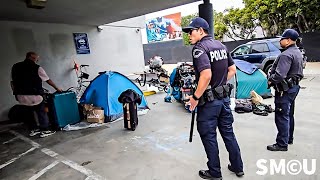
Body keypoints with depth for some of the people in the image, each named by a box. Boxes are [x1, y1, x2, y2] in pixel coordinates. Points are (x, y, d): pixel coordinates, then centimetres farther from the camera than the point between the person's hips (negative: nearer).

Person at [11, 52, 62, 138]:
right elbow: (48, 80, 1)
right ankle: (44, 131, 12)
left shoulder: (15, 67, 9)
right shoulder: (37, 68, -6)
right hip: (33, 95, -6)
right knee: (41, 112, 8)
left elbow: (12, 82, 11)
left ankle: (34, 129, 29)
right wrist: (57, 88, 12)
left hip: (20, 96, 6)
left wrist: (16, 92, 20)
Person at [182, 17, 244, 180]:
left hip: (209, 101, -8)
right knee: (228, 133, 20)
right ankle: (238, 167, 36)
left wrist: (195, 97, -19)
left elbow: (206, 75, -29)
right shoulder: (221, 45, 10)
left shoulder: (199, 48, -16)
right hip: (224, 98, 8)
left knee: (209, 137, 8)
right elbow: (232, 70, 14)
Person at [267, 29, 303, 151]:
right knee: (289, 115, 20)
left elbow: (279, 75, -31)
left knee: (282, 117, -3)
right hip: (294, 86, 11)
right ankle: (289, 138, 34)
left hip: (285, 89, -11)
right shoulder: (298, 52, 12)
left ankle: (282, 144, 6)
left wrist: (270, 80, -12)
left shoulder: (286, 55, -22)